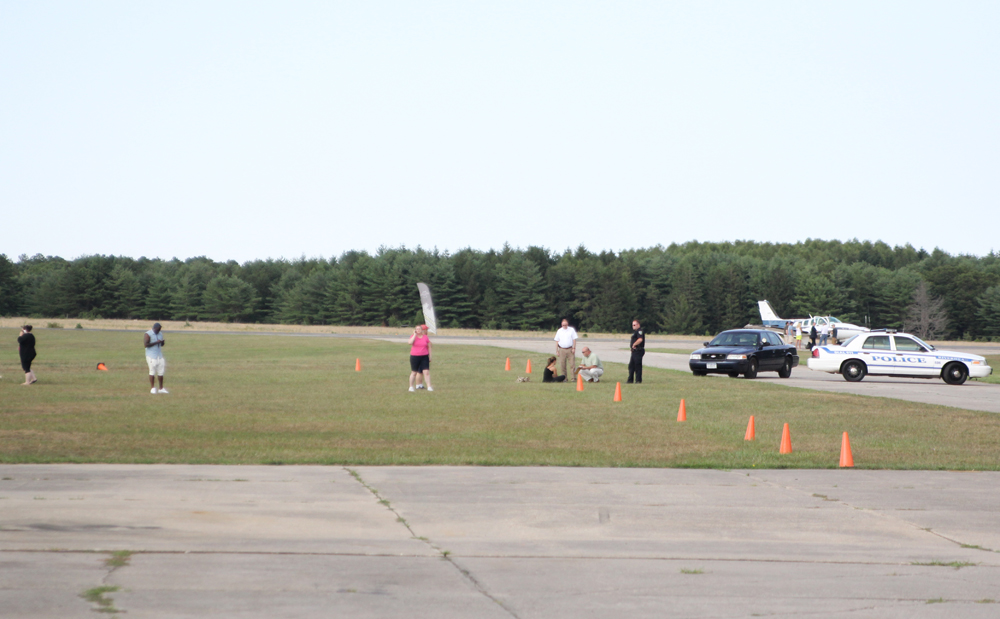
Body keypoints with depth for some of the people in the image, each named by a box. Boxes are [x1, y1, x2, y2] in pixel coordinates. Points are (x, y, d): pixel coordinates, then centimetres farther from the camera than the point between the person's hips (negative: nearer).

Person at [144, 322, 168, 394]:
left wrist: (163, 342, -2)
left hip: (159, 355, 6)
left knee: (161, 372, 3)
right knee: (152, 371, -6)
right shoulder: (148, 334, -9)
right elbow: (145, 344, -19)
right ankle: (152, 388, 1)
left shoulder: (160, 334, 13)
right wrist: (156, 342, -21)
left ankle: (161, 388, 9)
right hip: (151, 356, -6)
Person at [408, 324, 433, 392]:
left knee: (426, 372, -5)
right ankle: (411, 386, 15)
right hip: (415, 357, -1)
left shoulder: (426, 337, 7)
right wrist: (415, 334, -14)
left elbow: (429, 347, 13)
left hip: (424, 357, 1)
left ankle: (429, 386, -3)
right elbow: (410, 342, -20)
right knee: (414, 372, 5)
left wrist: (430, 356, 9)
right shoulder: (413, 336, 1)